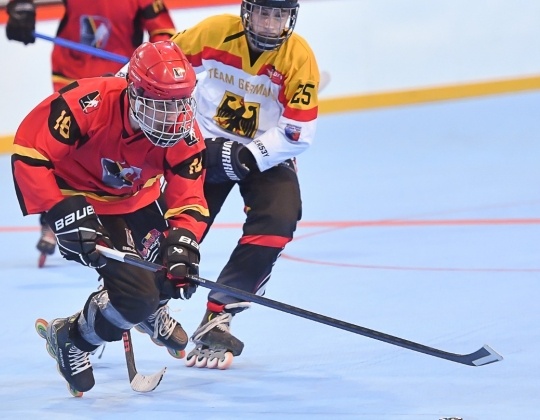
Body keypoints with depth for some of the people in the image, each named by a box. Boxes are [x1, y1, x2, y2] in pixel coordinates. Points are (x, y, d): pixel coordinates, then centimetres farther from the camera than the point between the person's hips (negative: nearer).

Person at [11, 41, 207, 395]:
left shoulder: (185, 134, -20)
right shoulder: (88, 104, -35)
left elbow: (188, 199, -15)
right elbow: (29, 153, -33)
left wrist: (182, 241, -36)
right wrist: (64, 212, -38)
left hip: (140, 200, 6)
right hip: (83, 202, -6)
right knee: (135, 294, -18)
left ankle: (151, 313, 48)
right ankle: (71, 340, 9)